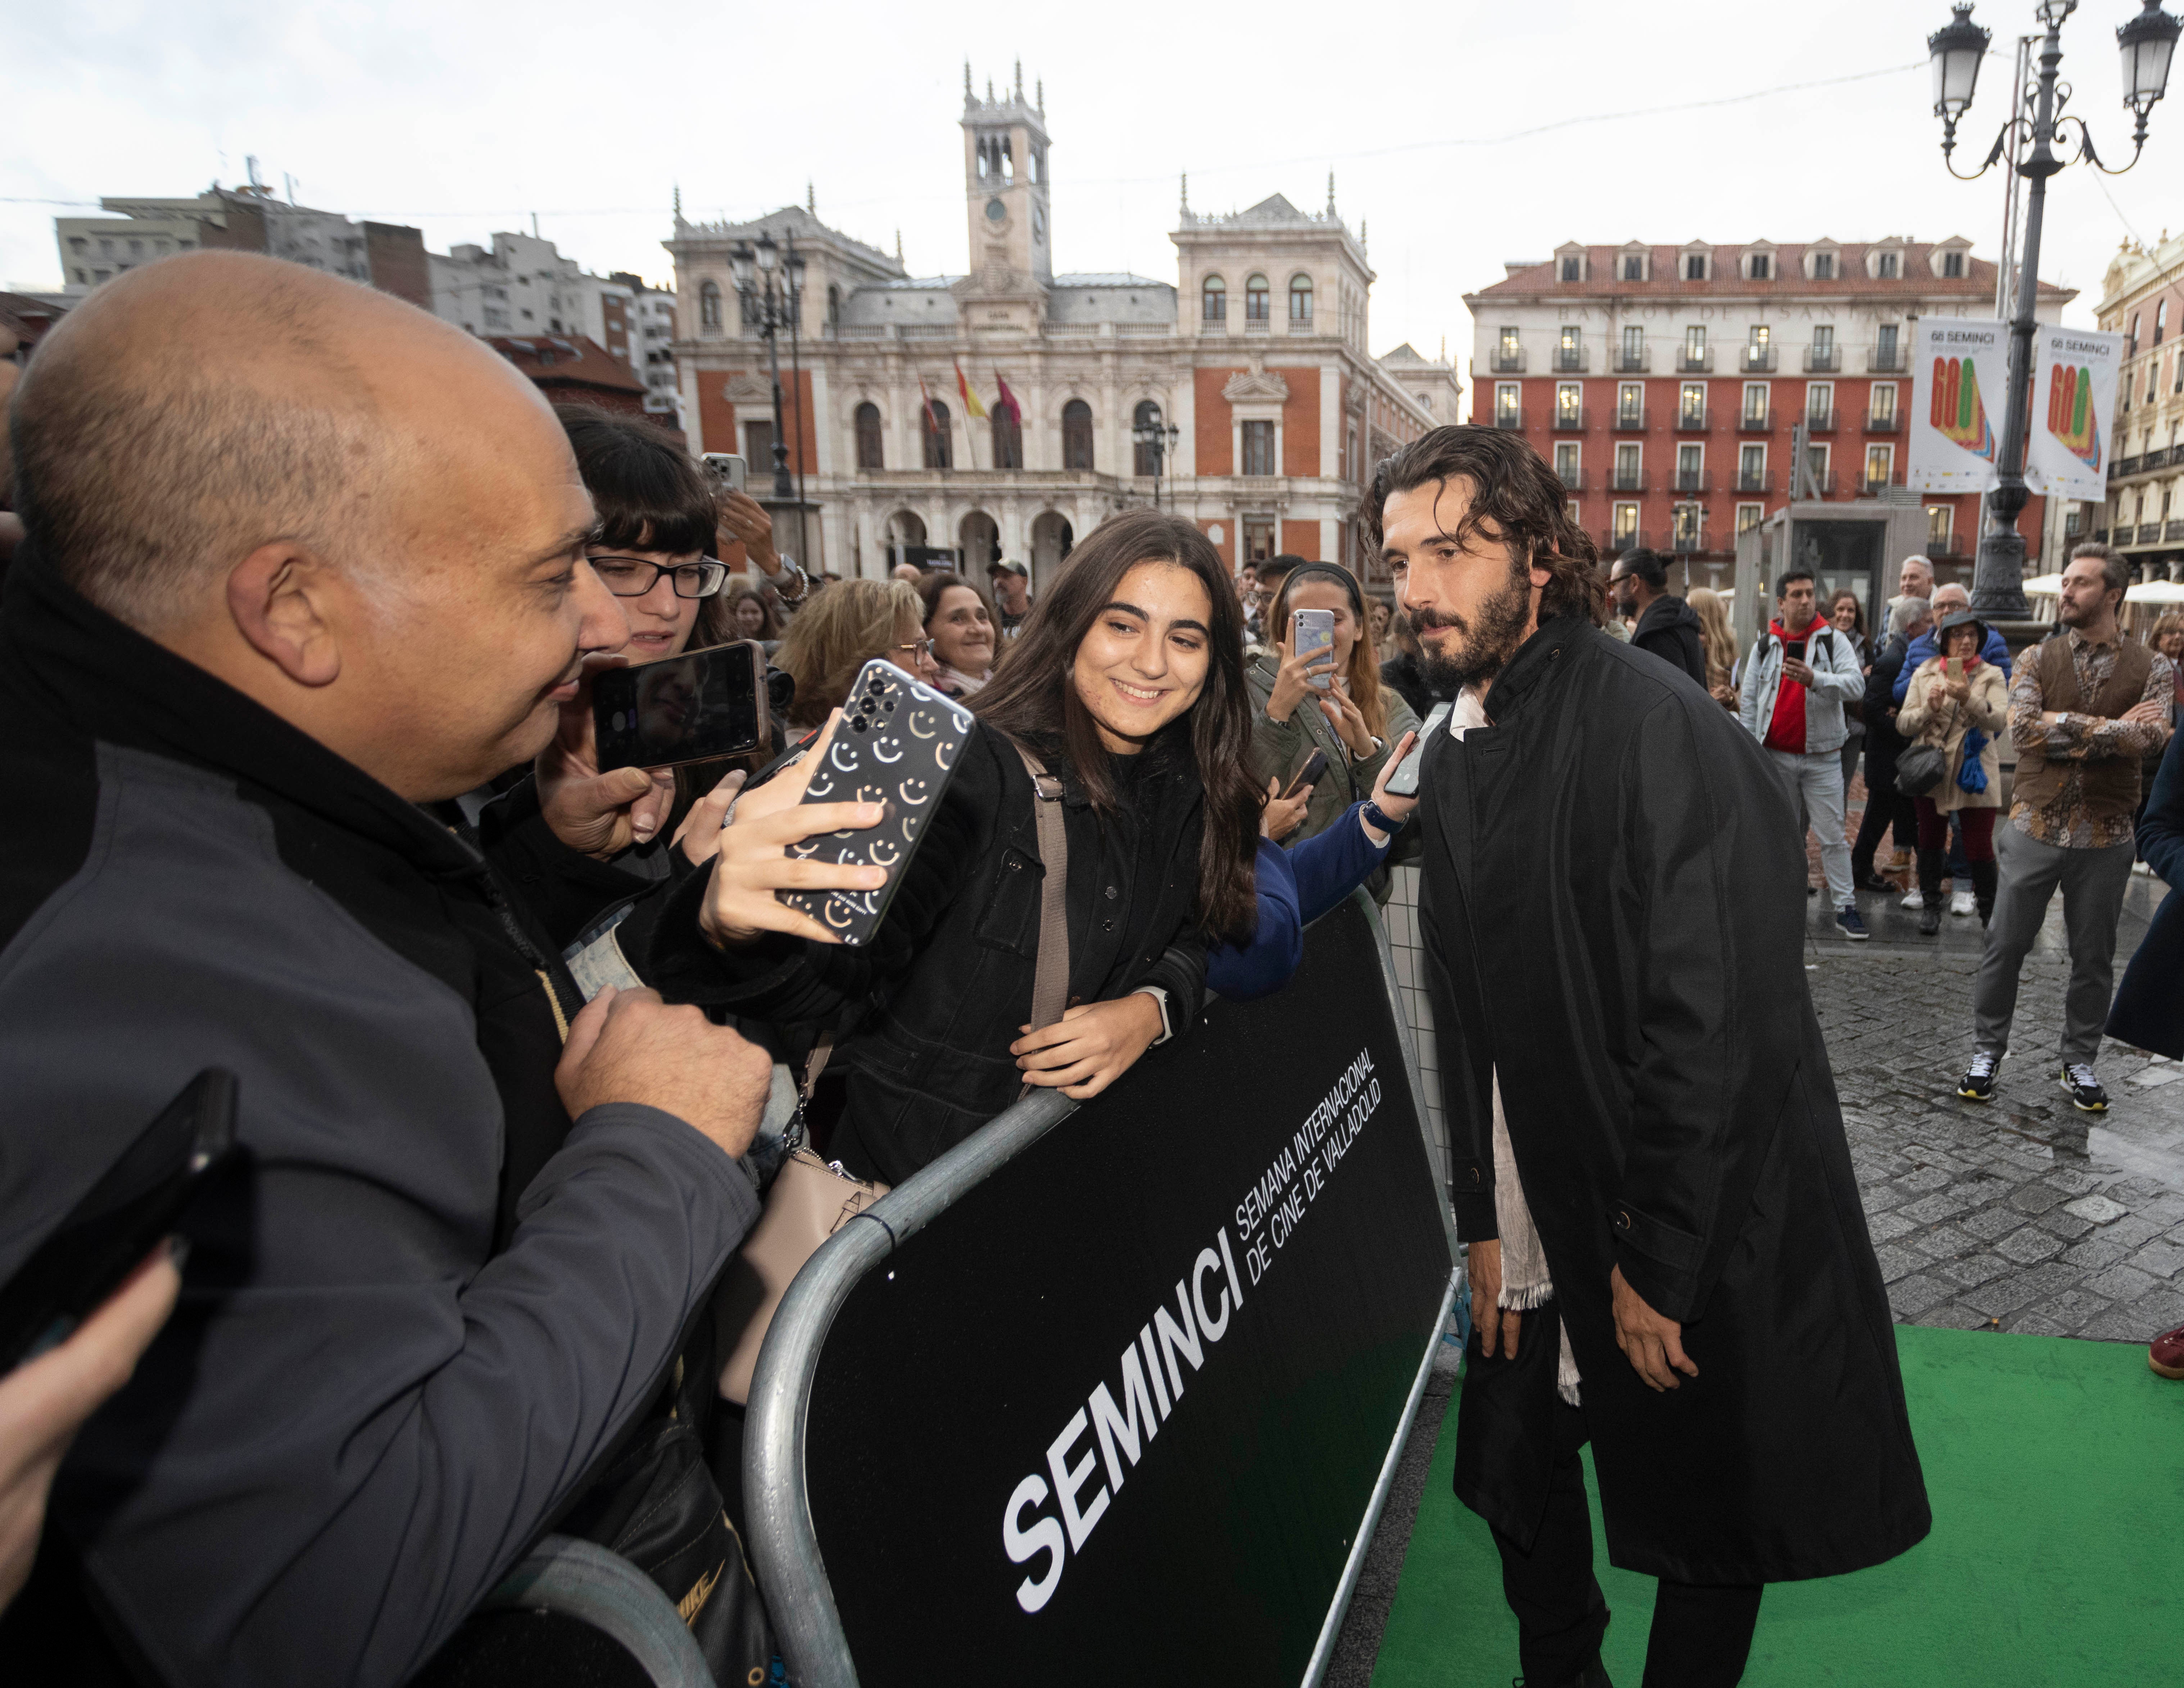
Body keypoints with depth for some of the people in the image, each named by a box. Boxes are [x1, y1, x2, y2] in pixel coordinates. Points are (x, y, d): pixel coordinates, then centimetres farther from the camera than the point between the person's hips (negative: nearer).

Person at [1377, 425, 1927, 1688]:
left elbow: (1707, 1022, -23)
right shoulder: (1454, 754, 4)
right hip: (1545, 1213, 7)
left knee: (1707, 1527, 13)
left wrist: (1657, 1263, -18)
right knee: (1521, 1483, 21)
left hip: (1705, 1227, -7)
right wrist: (1483, 1223, 6)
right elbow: (1468, 1014, 7)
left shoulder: (1655, 728, -21)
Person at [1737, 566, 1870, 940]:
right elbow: (1749, 700, 7)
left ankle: (1846, 908, 4)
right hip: (1776, 757, 2)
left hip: (1821, 757, -2)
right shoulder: (1764, 645, 5)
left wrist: (1815, 679, -30)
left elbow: (1856, 685, -13)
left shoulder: (1833, 640, 0)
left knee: (1832, 835, -1)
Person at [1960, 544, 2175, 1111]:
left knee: (2094, 957, 11)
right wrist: (2111, 729, -15)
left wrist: (2061, 727, -19)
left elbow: (2149, 737, -18)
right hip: (2035, 827, 0)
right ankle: (1987, 1052, 19)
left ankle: (2080, 1062, 27)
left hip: (2106, 836, 0)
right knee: (2004, 947, 5)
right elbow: (2022, 728, -16)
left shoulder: (2152, 669, 0)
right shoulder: (2039, 658, 1)